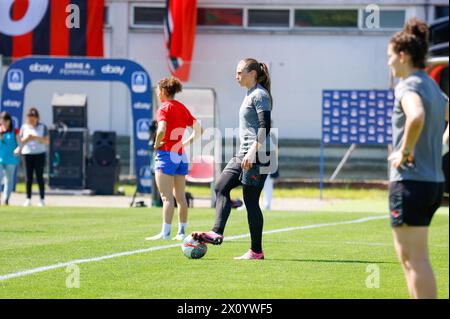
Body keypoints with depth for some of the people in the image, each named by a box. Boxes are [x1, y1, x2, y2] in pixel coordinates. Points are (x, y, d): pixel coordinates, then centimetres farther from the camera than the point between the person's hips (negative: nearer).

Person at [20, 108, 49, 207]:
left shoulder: (42, 127, 2)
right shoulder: (24, 127, 8)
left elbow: (47, 141, -2)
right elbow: (20, 141, 9)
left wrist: (36, 138, -17)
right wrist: (26, 139, -12)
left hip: (39, 154, -2)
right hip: (27, 154, 2)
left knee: (39, 176, -6)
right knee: (28, 177, 0)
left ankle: (42, 199, -3)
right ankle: (28, 199, 2)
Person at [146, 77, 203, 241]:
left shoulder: (164, 108, -10)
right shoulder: (183, 108, 12)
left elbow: (162, 129, -27)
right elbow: (198, 130, 14)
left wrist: (156, 144, -11)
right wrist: (186, 143, 12)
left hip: (166, 154, -7)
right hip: (181, 156, 7)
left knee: (167, 197, -9)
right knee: (180, 196, 11)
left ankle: (165, 232, -12)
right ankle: (182, 232, 13)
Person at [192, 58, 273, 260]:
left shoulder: (260, 95, -10)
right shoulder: (250, 95, 20)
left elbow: (265, 126, -19)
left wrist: (253, 152, -25)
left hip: (256, 155, -10)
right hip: (243, 154, 10)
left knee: (251, 201, -7)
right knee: (221, 187, -1)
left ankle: (256, 251, -2)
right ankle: (217, 233, -10)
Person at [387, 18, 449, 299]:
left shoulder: (409, 87, -13)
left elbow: (417, 117, -35)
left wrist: (405, 151, -23)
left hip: (410, 183, -9)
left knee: (416, 260, -6)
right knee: (407, 256, 19)